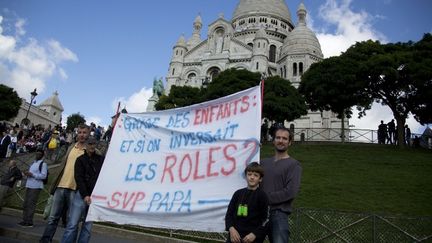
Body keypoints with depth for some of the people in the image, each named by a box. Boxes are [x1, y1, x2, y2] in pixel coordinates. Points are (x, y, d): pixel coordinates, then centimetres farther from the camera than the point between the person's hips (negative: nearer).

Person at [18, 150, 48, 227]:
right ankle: (25, 220, 16)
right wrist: (27, 173, 7)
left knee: (31, 204, -9)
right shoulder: (33, 163, 21)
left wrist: (32, 174, -18)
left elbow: (43, 175, -13)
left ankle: (29, 222, -5)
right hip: (29, 185, 8)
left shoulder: (43, 164, -5)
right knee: (25, 203, 9)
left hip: (36, 186, -8)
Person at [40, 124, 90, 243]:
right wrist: (56, 183, 14)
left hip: (75, 189, -5)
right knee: (53, 217, 8)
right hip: (61, 186, 5)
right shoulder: (71, 147, 13)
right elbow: (62, 164, 18)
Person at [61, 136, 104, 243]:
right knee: (72, 224, -6)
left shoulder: (101, 159, 11)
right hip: (81, 195, -2)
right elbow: (79, 178, -5)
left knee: (88, 227, 3)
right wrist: (85, 195, -14)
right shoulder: (80, 159, 6)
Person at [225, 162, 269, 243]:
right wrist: (231, 229, -7)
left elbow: (266, 219, -5)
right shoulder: (238, 193, 9)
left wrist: (254, 234, -14)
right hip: (234, 236, 4)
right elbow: (229, 213, 10)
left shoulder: (262, 196, -2)